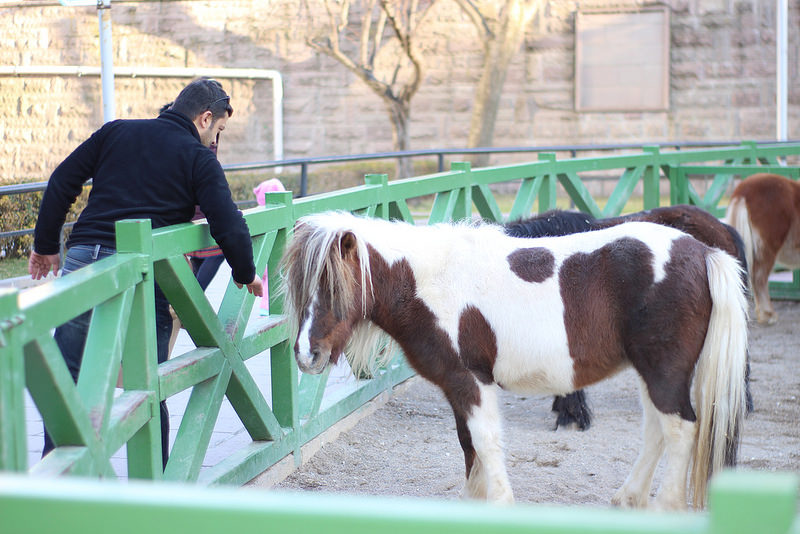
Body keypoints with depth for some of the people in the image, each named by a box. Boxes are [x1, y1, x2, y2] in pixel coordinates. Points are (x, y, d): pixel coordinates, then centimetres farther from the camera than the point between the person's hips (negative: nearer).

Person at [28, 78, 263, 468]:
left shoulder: (116, 132, 16)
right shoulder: (199, 158, 4)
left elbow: (61, 183, 13)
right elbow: (229, 226, -3)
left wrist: (45, 245, 20)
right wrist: (246, 275, 13)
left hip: (83, 258, 3)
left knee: (66, 377, 9)